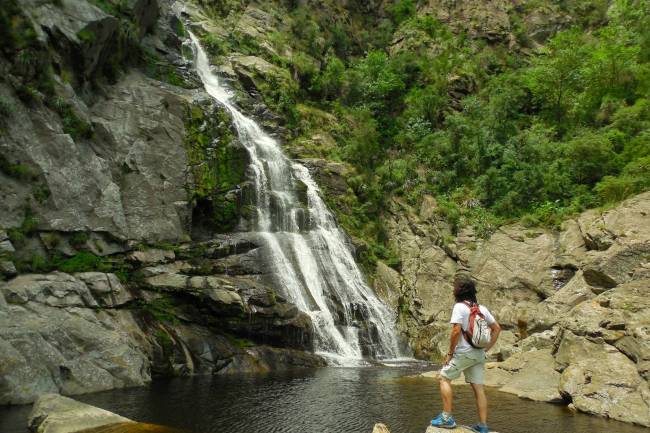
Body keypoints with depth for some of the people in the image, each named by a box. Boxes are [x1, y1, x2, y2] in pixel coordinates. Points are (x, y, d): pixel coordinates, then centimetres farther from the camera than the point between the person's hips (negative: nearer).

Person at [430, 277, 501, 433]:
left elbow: (456, 331, -20)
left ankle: (447, 417, -3)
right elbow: (497, 328, 12)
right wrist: (486, 348, 14)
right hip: (479, 354, 7)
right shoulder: (482, 308, 9)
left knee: (444, 378, 4)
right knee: (478, 388, 9)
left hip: (464, 352, -7)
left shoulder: (459, 307, -12)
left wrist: (450, 353, -12)